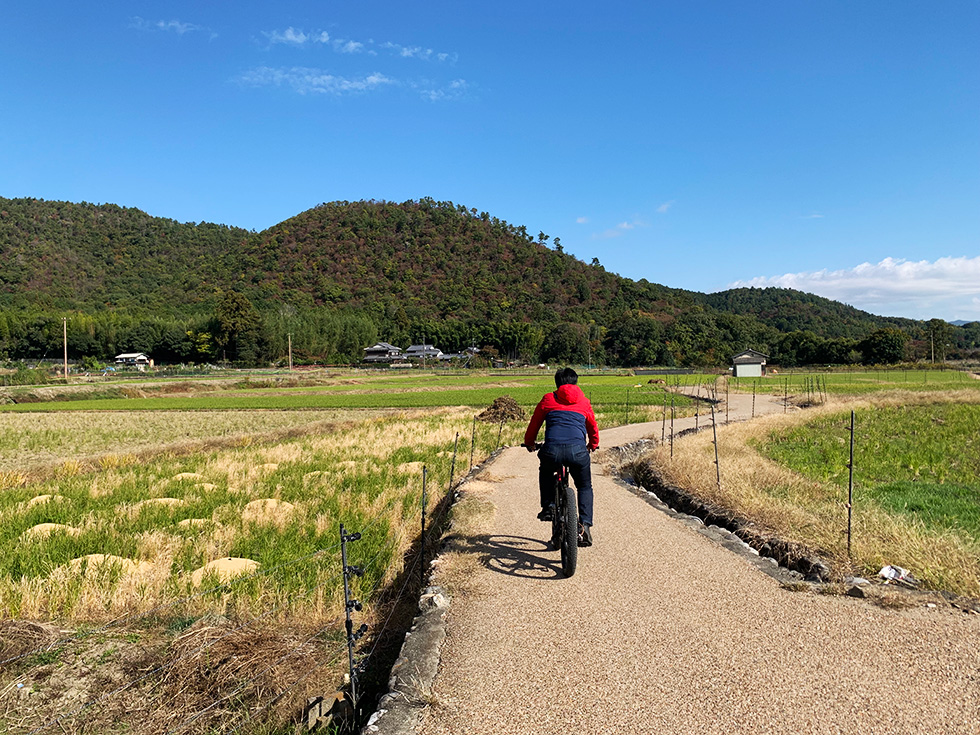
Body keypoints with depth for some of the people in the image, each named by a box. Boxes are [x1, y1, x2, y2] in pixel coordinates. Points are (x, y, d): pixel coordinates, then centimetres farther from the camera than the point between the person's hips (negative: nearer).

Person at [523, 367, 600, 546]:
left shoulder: (548, 399, 20)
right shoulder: (584, 402, 23)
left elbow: (534, 423, 27)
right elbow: (593, 427, 34)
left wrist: (529, 443, 45)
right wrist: (593, 445, 54)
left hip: (552, 450, 0)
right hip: (578, 450, 0)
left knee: (545, 473, 35)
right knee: (585, 487, 23)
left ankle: (548, 506, 20)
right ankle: (585, 525, 6)